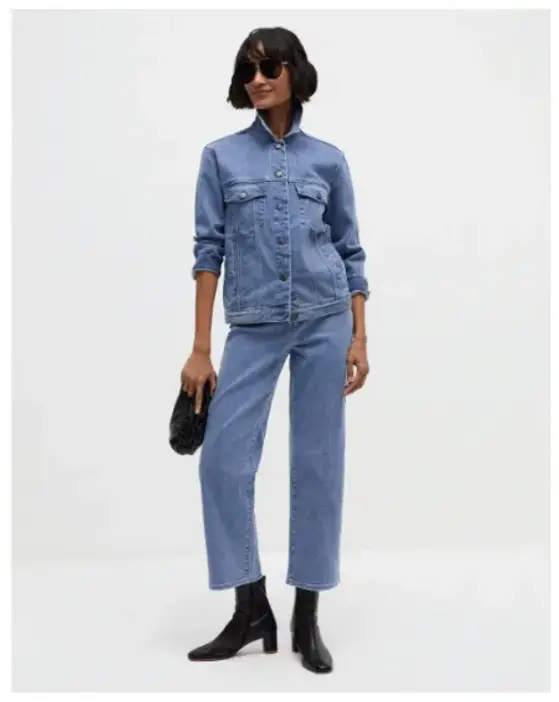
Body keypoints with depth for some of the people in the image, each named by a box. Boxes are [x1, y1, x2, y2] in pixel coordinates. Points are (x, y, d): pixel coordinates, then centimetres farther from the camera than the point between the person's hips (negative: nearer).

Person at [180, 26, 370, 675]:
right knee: (223, 460, -7)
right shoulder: (221, 157, 6)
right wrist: (201, 348, -5)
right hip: (253, 328, 0)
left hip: (324, 321, 0)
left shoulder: (329, 160, 8)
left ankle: (307, 618, 17)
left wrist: (359, 337, -2)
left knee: (318, 463, 2)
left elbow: (350, 252, 8)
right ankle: (251, 610, 12)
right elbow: (209, 250, 1)